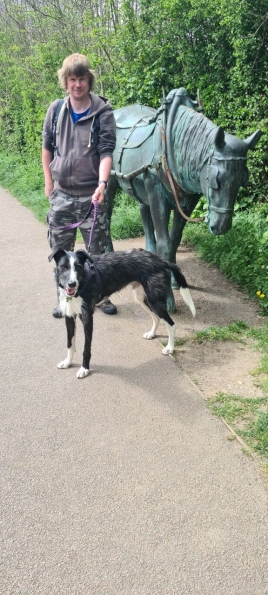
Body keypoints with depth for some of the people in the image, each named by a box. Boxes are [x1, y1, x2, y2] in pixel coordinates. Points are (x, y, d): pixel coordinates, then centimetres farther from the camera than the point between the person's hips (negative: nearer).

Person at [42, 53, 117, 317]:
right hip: (61, 193, 3)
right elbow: (47, 146, 12)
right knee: (60, 251, 10)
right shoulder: (56, 109, 3)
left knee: (98, 250, 6)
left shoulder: (103, 112, -6)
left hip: (91, 194, -3)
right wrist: (48, 182, 10)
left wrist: (102, 184, -27)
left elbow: (106, 151, -13)